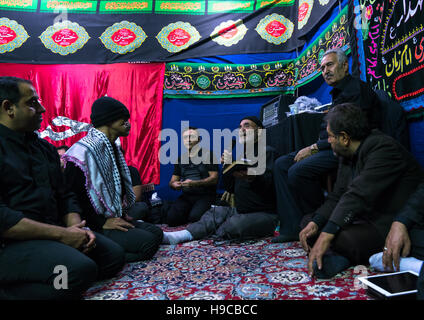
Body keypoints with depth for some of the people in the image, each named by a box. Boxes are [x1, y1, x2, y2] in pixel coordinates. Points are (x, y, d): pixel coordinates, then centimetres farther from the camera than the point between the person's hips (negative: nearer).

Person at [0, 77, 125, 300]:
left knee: (113, 254, -2)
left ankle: (29, 279, -2)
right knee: (81, 269, -29)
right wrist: (61, 234, -20)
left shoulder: (45, 147, 16)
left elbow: (65, 196, 16)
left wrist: (77, 228, -3)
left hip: (50, 233, 8)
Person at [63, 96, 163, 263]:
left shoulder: (111, 148, 14)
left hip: (112, 217, 10)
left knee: (156, 231, 1)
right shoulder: (83, 152, -18)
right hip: (93, 226, -10)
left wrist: (121, 214, 11)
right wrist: (101, 223, -18)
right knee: (148, 243, -18)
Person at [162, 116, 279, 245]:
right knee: (215, 213, -11)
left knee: (234, 225, -29)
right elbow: (231, 188, 13)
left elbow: (271, 184, -22)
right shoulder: (240, 155, 18)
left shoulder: (267, 152, -6)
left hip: (264, 214, -7)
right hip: (241, 210, 7)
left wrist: (251, 177, -41)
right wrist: (227, 165, -1)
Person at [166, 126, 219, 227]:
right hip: (186, 196, 4)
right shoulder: (180, 158, 16)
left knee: (194, 218, -30)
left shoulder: (207, 154, 0)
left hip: (205, 196, -4)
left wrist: (194, 183, -21)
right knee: (171, 218, -20)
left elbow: (214, 179, -7)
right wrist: (174, 184, -9)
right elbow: (172, 181, 17)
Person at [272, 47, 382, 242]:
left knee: (299, 170, -30)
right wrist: (313, 148, 0)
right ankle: (292, 228, -6)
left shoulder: (357, 89, -9)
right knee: (282, 164, -1)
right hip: (331, 147, 10)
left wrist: (314, 147, -16)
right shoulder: (339, 93, 22)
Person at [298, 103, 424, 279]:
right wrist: (315, 222, -11)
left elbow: (358, 196, -31)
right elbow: (337, 196, 6)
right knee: (308, 221, 2)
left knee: (344, 239, -36)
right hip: (365, 218, 9)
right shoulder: (347, 155, 9)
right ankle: (335, 256, -20)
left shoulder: (383, 148, -20)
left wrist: (326, 235, -35)